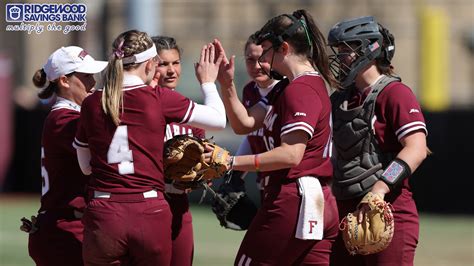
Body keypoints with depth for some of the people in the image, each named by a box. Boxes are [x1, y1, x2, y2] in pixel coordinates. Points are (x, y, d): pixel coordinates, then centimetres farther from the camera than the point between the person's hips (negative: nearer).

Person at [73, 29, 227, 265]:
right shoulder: (159, 99, -4)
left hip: (103, 214, 1)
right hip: (151, 214, -1)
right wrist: (207, 82, 23)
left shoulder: (91, 104, 3)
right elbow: (218, 120, 7)